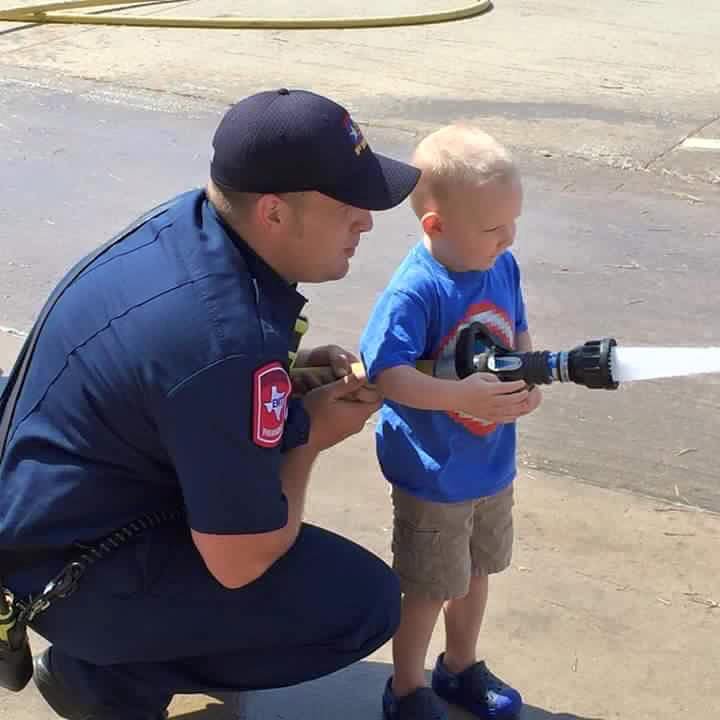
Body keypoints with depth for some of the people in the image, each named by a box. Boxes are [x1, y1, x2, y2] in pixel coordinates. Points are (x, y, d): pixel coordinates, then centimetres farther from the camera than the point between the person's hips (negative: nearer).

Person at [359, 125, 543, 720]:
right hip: (433, 475, -7)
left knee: (475, 570, 25)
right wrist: (464, 396, -40)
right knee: (429, 586, 12)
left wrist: (527, 378, -12)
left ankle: (461, 668, 49)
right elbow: (383, 373, -33)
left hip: (493, 465, 7)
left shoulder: (502, 266, -6)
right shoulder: (415, 292, -29)